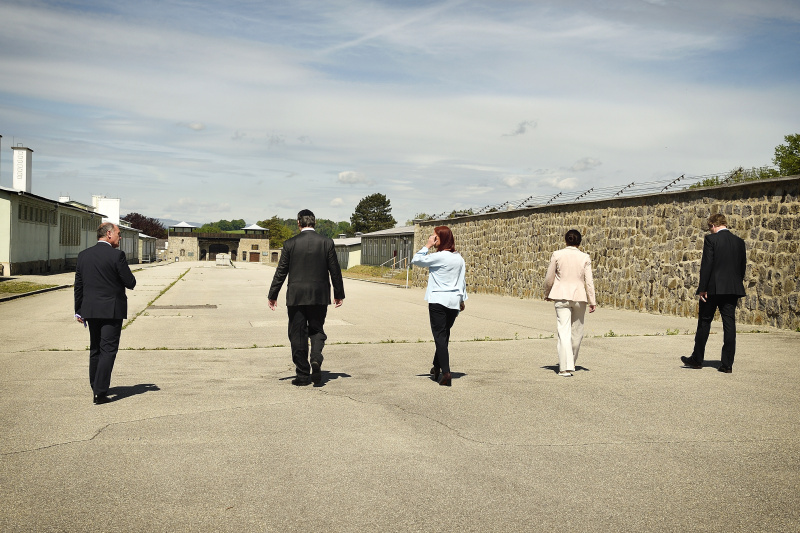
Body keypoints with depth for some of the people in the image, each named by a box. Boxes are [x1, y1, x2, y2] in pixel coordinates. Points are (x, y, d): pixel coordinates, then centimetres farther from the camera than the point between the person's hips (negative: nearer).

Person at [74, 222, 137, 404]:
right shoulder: (117, 255, -12)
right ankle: (100, 392, -5)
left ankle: (95, 388, 27)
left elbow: (78, 285, 9)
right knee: (108, 350, -2)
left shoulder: (83, 255, 6)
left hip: (90, 310, 6)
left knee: (95, 349, 18)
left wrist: (79, 311, 16)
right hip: (112, 310, -6)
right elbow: (130, 283, -12)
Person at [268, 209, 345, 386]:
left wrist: (273, 295, 7)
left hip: (296, 296, -1)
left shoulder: (290, 244, -4)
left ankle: (303, 374, 9)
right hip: (320, 296, 1)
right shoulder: (326, 242, -1)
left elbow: (281, 272, -1)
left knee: (298, 334, 7)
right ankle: (316, 359, -13)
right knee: (316, 330, 14)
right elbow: (335, 271, 4)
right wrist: (339, 294, 14)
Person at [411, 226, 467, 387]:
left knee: (440, 336, -6)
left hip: (438, 300, -7)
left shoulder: (438, 257, -13)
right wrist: (462, 299, 22)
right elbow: (462, 280, 14)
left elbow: (415, 260, -6)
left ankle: (446, 373, -13)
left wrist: (427, 246, -1)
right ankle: (437, 366, 31)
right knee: (444, 334, 19)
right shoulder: (459, 258, 8)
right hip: (454, 301, 7)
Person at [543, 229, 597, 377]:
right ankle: (571, 363, 30)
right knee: (577, 332, 16)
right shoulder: (585, 258, -1)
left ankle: (565, 367, -14)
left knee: (564, 331, -5)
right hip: (579, 297, 1)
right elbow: (589, 281, -3)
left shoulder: (557, 255, -1)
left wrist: (547, 294, 18)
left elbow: (549, 278, 3)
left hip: (561, 296, -1)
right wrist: (592, 301, 2)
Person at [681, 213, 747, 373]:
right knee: (729, 324, 4)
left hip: (713, 288, -5)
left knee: (704, 323, 7)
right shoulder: (739, 242, 9)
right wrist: (737, 287, 18)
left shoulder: (711, 239, -8)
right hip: (733, 289, 5)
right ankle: (727, 364, 5)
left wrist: (702, 288, -11)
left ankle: (697, 359, 16)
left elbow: (706, 264, -13)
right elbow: (742, 266, 11)